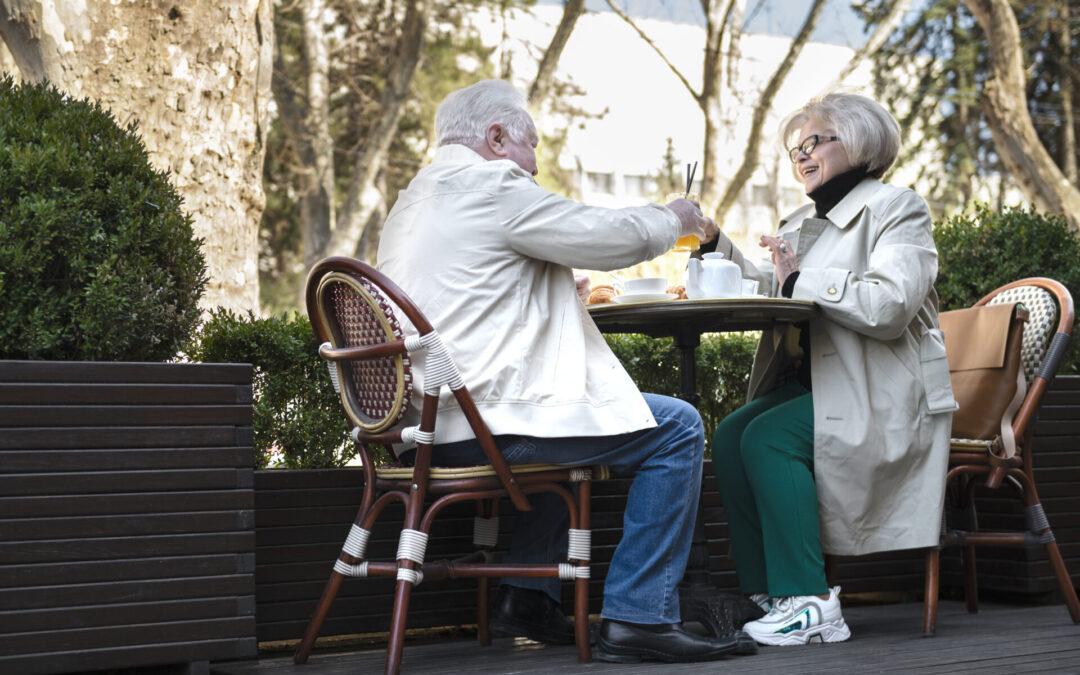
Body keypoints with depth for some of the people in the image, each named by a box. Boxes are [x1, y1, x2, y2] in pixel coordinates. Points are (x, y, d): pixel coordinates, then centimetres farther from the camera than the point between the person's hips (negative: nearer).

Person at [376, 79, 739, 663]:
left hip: (427, 423, 10)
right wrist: (678, 217, 12)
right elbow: (611, 235, -7)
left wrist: (559, 293, 25)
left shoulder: (413, 200, 20)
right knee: (676, 428, -3)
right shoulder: (490, 186, -10)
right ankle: (637, 617, -4)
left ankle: (527, 598, 27)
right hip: (485, 425, -10)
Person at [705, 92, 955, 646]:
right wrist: (715, 244, 11)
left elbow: (890, 305, -18)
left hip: (879, 395, -7)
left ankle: (810, 603, -25)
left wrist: (800, 280, -19)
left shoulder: (895, 208, -2)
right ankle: (765, 593, -13)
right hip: (810, 383, 7)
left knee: (767, 437, -27)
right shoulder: (802, 223, 23)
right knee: (728, 437, -16)